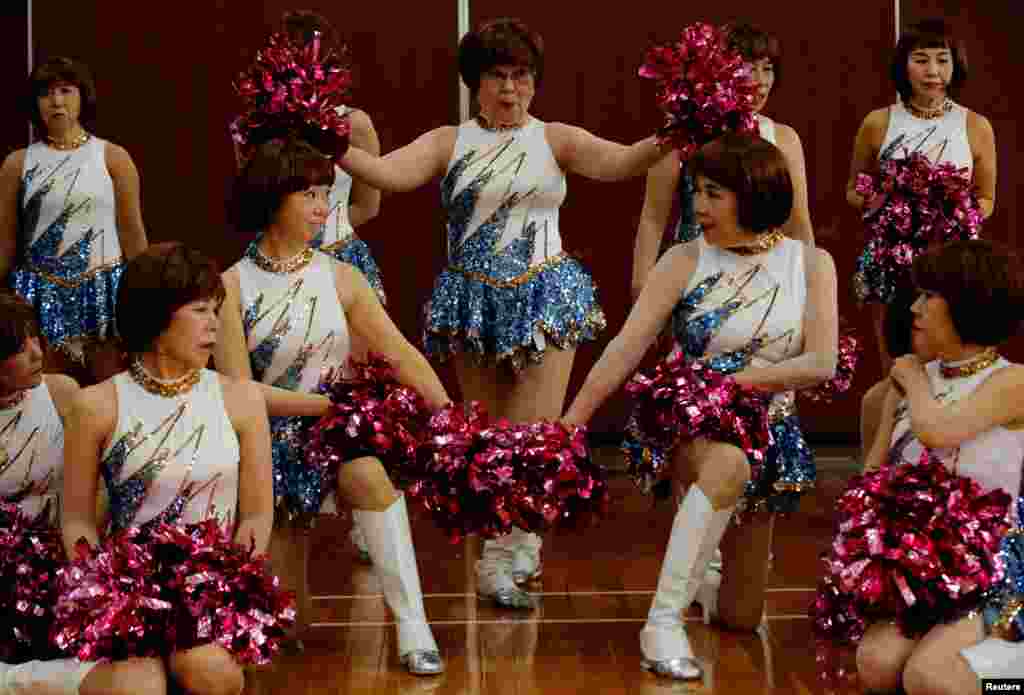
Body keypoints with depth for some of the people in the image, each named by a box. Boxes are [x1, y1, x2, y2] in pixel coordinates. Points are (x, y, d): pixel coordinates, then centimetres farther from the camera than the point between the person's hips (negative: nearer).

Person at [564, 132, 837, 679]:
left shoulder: (810, 264, -3)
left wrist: (731, 380, -19)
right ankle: (663, 621, -35)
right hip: (686, 422, -2)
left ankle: (724, 550, 45)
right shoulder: (686, 261, -7)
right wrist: (570, 423, -23)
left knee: (740, 618, 7)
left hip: (768, 430, 2)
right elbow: (626, 347, -14)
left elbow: (821, 364, -11)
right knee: (730, 463, -42)